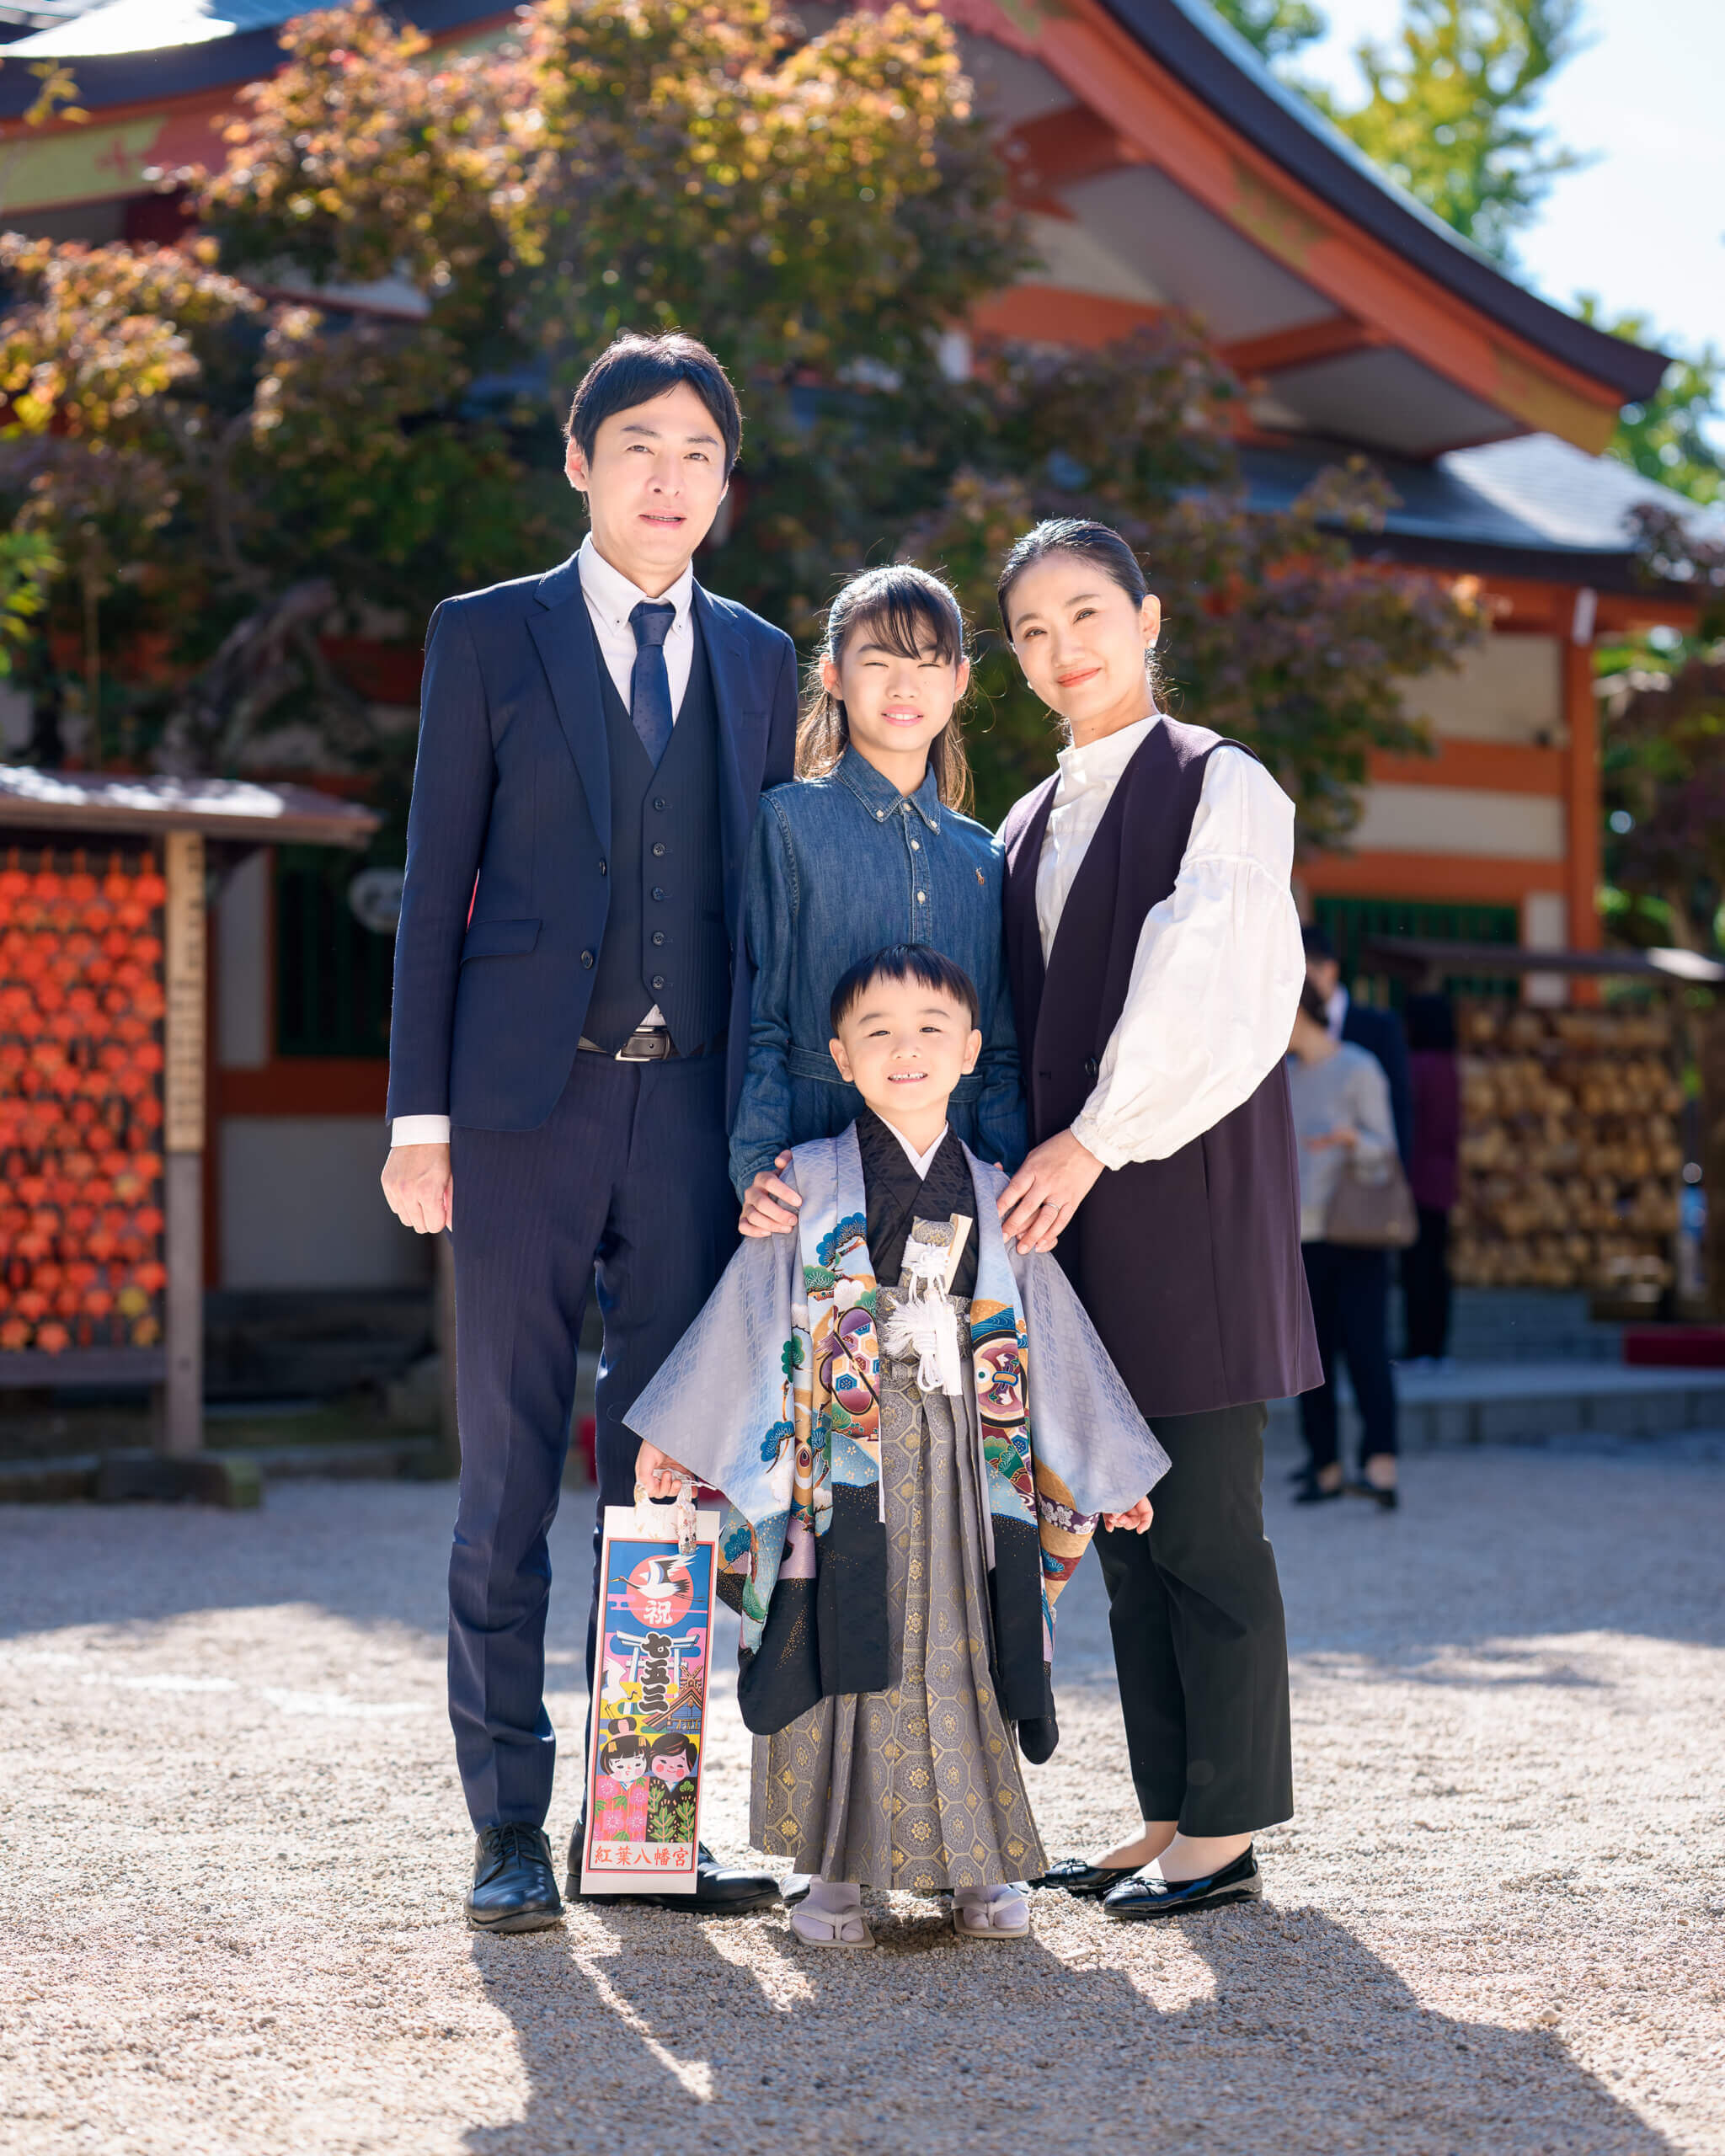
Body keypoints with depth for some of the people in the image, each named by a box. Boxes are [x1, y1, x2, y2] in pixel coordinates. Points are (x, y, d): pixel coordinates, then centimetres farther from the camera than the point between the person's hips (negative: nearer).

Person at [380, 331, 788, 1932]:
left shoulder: (757, 661, 15)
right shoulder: (488, 638, 7)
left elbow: (770, 899, 14)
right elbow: (437, 885, 3)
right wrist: (418, 1118, -4)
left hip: (696, 1108, 3)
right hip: (528, 1103, -3)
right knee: (510, 1470, 1)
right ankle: (510, 1830, 8)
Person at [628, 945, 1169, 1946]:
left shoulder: (998, 1198, 9)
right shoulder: (805, 1185, 3)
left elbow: (1053, 1335, 14)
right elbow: (745, 1317, 6)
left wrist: (1108, 1468, 16)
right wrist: (677, 1440, 5)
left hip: (966, 1476, 2)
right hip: (842, 1472, -2)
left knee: (961, 1657, 5)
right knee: (844, 1656, -2)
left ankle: (979, 1861, 15)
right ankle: (839, 1868, 8)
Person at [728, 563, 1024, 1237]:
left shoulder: (983, 858, 12)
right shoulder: (789, 822, 1)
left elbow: (1002, 1053, 13)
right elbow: (756, 1016, -2)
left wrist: (1007, 1180, -1)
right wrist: (757, 1165, -13)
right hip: (816, 1141, -3)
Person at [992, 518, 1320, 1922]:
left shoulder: (1220, 784, -3)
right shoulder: (1030, 828, 18)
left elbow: (1200, 980, -13)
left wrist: (1093, 1141, -16)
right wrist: (1032, 1161, 7)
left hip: (1186, 1185, -7)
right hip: (1074, 1192, 7)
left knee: (1202, 1520, -6)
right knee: (1124, 1524, 8)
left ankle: (1227, 1832, 1)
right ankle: (1173, 1812, 15)